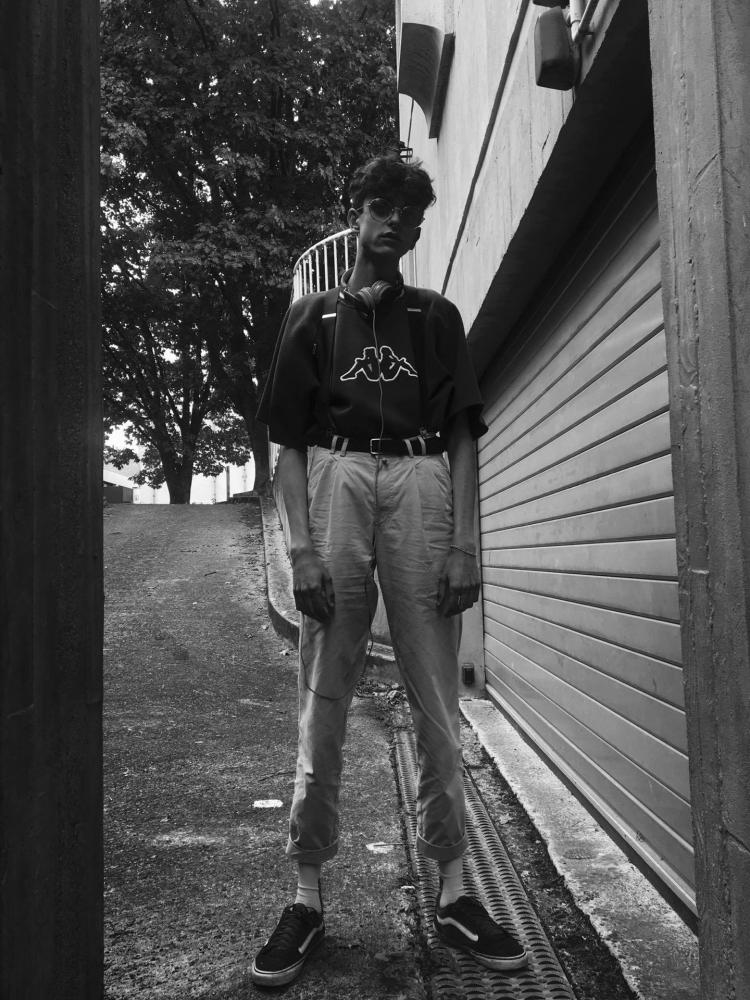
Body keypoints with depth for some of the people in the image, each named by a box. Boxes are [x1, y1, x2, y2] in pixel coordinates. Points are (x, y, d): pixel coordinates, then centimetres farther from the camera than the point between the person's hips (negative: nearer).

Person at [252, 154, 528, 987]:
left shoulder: (436, 317, 20)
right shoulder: (311, 317, 17)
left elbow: (463, 438, 11)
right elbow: (288, 444, 9)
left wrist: (464, 542, -2)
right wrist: (301, 547, -4)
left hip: (422, 486, 1)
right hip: (337, 484, 0)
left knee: (436, 705, 2)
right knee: (322, 703, 0)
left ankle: (453, 892, 11)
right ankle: (308, 895, 9)